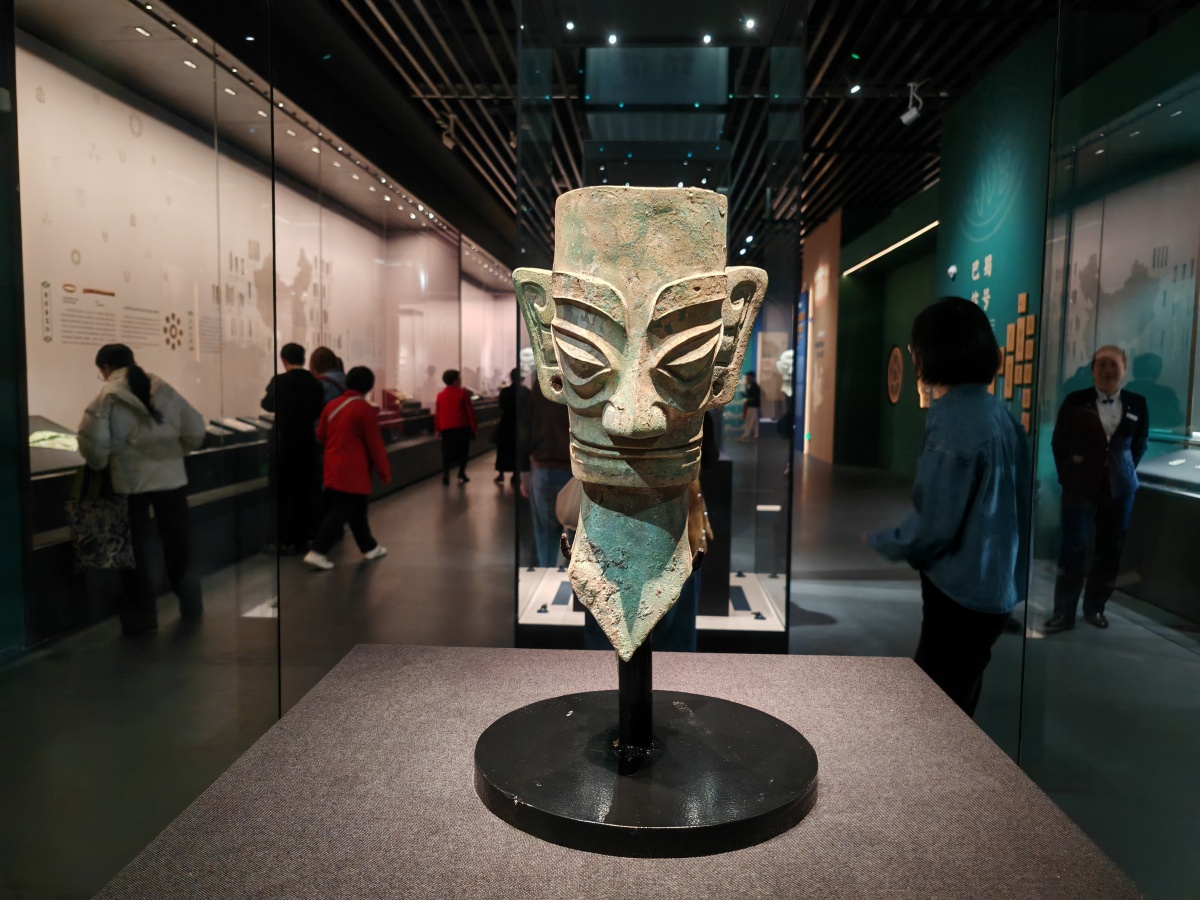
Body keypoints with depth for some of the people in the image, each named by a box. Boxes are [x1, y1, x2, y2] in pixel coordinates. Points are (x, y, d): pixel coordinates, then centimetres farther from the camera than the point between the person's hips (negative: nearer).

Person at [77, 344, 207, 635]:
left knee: (135, 551, 9)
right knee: (178, 545, 16)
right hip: (171, 477, 3)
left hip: (131, 481, -3)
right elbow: (195, 430, 2)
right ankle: (191, 609, 26)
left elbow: (91, 438, -17)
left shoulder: (108, 396, -6)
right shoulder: (164, 389, 4)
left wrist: (100, 464, 2)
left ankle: (142, 619, 16)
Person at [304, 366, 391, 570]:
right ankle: (317, 552, -8)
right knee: (340, 513, -4)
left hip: (333, 468, 8)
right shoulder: (365, 409, -14)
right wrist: (384, 471, -3)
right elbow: (375, 443, -12)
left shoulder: (331, 405, 6)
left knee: (356, 510, 18)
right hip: (353, 472, -8)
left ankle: (369, 547, 29)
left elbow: (320, 435, 14)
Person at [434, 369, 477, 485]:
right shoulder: (462, 393, -6)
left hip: (446, 428, 3)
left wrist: (437, 428, 14)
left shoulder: (440, 395, 6)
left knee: (447, 452, 8)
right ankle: (461, 475, 6)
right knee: (462, 451, 7)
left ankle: (445, 474, -4)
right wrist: (474, 426, 0)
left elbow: (437, 414, 7)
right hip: (462, 428, -3)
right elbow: (470, 411, -6)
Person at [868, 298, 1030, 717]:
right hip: (992, 585, 9)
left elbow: (934, 526, -21)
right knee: (958, 702, 21)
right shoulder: (997, 412, 4)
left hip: (961, 590, -9)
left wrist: (880, 541, -3)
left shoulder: (954, 423, -22)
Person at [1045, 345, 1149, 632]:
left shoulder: (1137, 404, 2)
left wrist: (1125, 471, 5)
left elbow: (1140, 444, 12)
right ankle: (1064, 612, 4)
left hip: (1119, 488, 2)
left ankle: (1095, 607, 23)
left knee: (1110, 551, 9)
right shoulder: (1075, 401, -3)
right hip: (1080, 486, -2)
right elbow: (1059, 442, 2)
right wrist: (1068, 477, 0)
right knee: (1073, 548, -2)